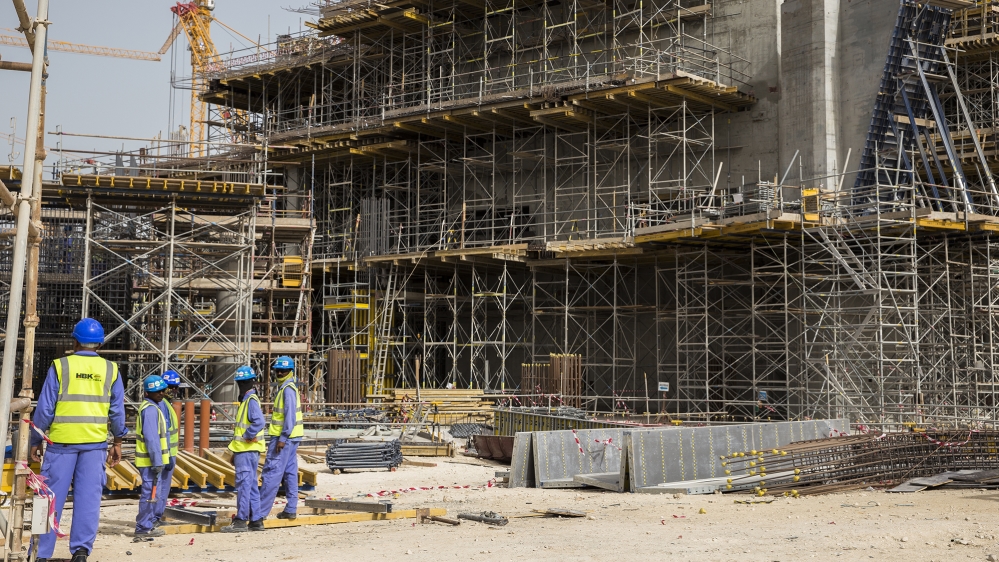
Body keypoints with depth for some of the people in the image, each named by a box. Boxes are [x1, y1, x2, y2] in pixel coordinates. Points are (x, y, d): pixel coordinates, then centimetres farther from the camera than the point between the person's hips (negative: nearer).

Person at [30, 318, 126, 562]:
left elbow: (44, 409, -2)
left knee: (52, 497, 5)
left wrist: (36, 441, 7)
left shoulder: (60, 366, -2)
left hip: (62, 441, -1)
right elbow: (117, 411, 6)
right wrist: (117, 442, 16)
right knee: (88, 497, 4)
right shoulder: (110, 370, 5)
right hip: (95, 442, 1)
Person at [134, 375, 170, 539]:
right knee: (150, 493, -5)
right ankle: (143, 528, 0)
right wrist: (157, 462, -22)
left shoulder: (153, 407, 16)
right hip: (151, 460, -10)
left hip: (153, 460, 10)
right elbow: (151, 438, -22)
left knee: (153, 492, 17)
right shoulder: (150, 409, -17)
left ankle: (148, 525, 25)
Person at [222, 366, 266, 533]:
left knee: (244, 484, -8)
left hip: (247, 450, -10)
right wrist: (235, 452, 22)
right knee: (251, 485, 12)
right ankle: (256, 520, 17)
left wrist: (246, 437, -19)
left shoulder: (251, 400, -14)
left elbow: (258, 422, -30)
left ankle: (241, 520, -7)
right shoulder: (245, 400, 18)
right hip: (244, 450, 10)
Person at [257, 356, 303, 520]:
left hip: (284, 437, -10)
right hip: (291, 438, 10)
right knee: (290, 473, 10)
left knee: (271, 473, -8)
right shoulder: (286, 388, 17)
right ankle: (290, 510, 13)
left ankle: (261, 511, -8)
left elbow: (290, 415, -21)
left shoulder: (288, 389, -14)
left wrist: (283, 438, -23)